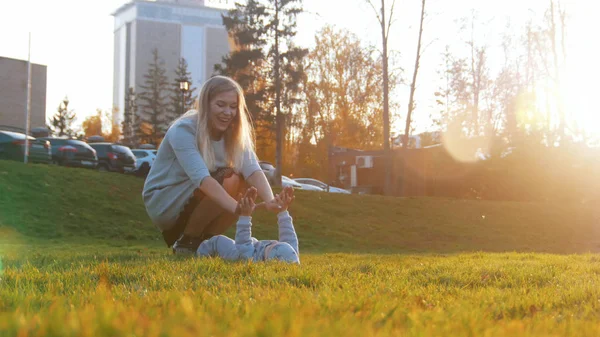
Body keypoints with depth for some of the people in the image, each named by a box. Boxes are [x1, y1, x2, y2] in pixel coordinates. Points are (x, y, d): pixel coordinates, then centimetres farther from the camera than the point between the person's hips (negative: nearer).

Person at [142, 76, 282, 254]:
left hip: (192, 203, 6)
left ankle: (204, 241, -4)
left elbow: (253, 170, -21)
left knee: (244, 184, -17)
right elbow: (202, 177, -38)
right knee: (228, 181, -27)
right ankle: (186, 241, -11)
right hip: (162, 203, -6)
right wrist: (237, 208, -51)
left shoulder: (234, 133, -4)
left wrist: (269, 201, -41)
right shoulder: (184, 130, -23)